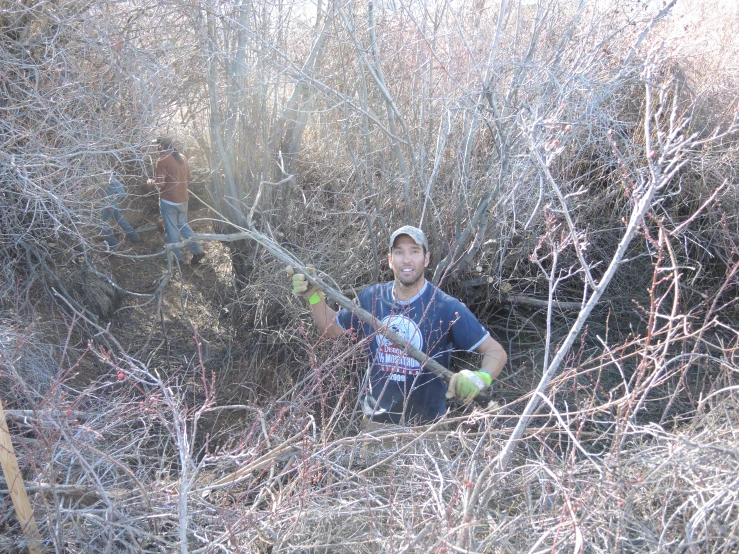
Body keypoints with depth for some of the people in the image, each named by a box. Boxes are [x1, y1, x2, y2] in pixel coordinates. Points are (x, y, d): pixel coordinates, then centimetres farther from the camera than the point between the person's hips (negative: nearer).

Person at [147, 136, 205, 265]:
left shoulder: (162, 160, -15)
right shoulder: (182, 158, 6)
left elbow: (160, 183, -18)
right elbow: (188, 178, 14)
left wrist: (150, 183, 1)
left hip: (169, 200, -7)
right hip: (183, 199, 7)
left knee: (171, 229, 5)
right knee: (183, 225, 20)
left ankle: (176, 257, 13)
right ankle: (197, 250, 13)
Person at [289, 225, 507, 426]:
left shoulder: (448, 308, -18)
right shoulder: (371, 298, -6)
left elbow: (496, 352, -16)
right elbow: (333, 328, 11)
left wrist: (480, 378, -37)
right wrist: (313, 295, -5)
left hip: (426, 424, -3)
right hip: (375, 419, 3)